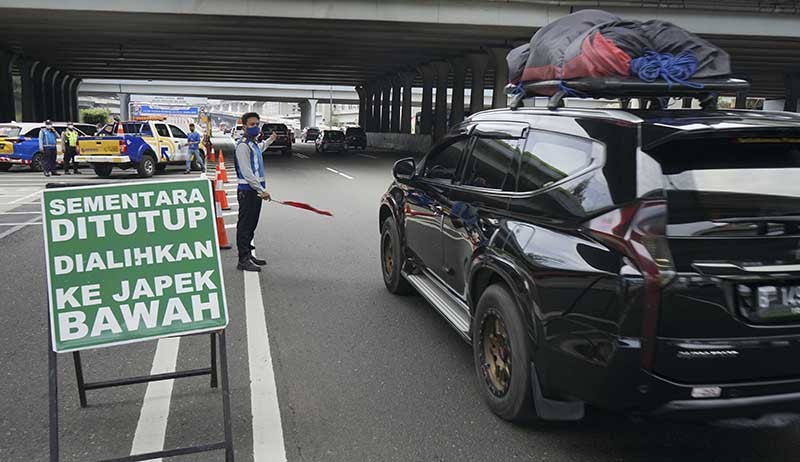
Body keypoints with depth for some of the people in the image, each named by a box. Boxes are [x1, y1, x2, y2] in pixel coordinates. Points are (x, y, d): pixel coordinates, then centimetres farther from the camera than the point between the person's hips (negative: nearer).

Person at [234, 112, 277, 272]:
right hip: (247, 191, -10)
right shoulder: (243, 145, -15)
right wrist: (262, 190, -21)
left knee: (251, 225, 15)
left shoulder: (254, 143, 16)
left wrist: (270, 140, 56)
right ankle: (243, 260, -5)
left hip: (256, 191, 10)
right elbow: (246, 172, -21)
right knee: (245, 225, -7)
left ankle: (248, 255, 24)